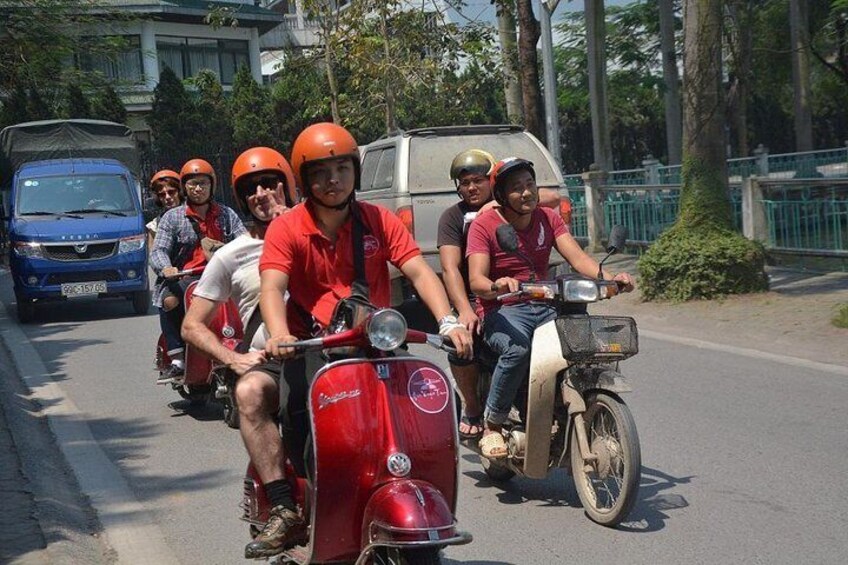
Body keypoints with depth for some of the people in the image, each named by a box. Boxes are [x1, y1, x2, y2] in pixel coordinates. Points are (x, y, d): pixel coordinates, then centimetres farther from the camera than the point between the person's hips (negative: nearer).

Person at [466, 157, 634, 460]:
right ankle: (492, 426, -19)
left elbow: (577, 257, 0)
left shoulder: (548, 218, 12)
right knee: (518, 348, -38)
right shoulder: (483, 225, -3)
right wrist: (496, 286, -38)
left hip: (545, 307, 5)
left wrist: (609, 277, -20)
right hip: (501, 310, -4)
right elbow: (476, 280, -14)